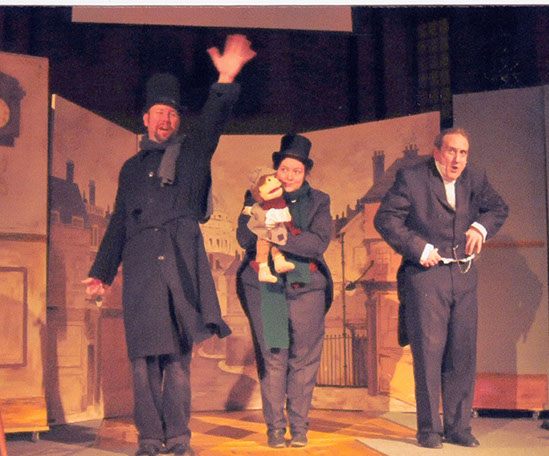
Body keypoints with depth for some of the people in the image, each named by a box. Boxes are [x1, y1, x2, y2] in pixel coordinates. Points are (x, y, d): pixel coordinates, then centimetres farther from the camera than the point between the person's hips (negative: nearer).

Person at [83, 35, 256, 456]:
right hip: (140, 266, 2)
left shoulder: (191, 152, 16)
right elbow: (118, 224, 23)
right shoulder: (132, 167, 23)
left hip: (180, 262, -2)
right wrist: (102, 272, 17)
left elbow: (213, 122, -3)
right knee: (144, 353, -2)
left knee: (179, 354, -3)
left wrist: (226, 81, -20)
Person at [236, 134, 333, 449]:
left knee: (304, 360, 1)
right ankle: (275, 427, 9)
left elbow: (320, 242, -5)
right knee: (271, 358, -1)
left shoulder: (318, 201, 10)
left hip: (305, 287, 1)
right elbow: (244, 237, -2)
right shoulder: (257, 197, 11)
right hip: (264, 288, 0)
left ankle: (299, 426, 12)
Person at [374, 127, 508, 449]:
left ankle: (458, 427, 15)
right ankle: (429, 429, 5)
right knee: (428, 351, -5)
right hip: (425, 275, -4)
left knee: (463, 353, 5)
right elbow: (385, 219, -8)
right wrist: (419, 248, -14)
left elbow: (499, 208, 24)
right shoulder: (411, 179, -4)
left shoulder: (475, 178, 10)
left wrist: (481, 227, 3)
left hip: (464, 276, 5)